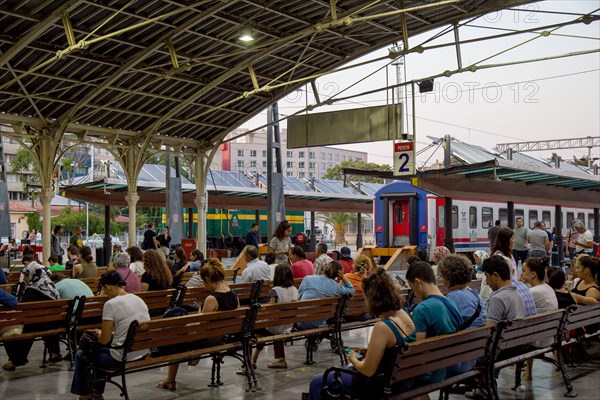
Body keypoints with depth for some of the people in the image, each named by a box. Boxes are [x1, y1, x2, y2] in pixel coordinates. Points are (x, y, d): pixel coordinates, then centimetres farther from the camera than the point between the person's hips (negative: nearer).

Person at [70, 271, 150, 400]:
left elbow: (104, 340, -12)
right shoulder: (139, 299, 5)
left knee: (81, 355, 19)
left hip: (123, 357, -7)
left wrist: (98, 333, 8)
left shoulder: (111, 304, -16)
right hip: (142, 353, 7)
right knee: (100, 350, 35)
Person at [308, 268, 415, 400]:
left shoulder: (382, 327, -30)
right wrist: (366, 350, 13)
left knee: (317, 383, 1)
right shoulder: (404, 314, -4)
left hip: (384, 385, -9)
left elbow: (368, 371, -22)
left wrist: (353, 359, -3)